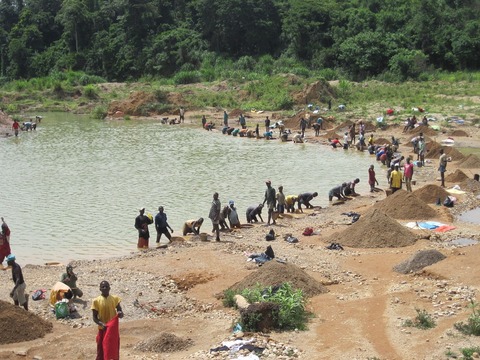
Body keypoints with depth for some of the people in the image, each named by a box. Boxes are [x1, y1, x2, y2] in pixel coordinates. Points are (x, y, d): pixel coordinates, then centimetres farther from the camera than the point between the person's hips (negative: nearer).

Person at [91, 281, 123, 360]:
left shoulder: (115, 298, -1)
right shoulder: (96, 301, -7)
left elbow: (121, 313, 0)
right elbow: (94, 317, -5)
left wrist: (120, 314, -25)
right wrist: (101, 324, -24)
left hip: (114, 329, 2)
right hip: (102, 330, -2)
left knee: (115, 351, 10)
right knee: (101, 352, 4)